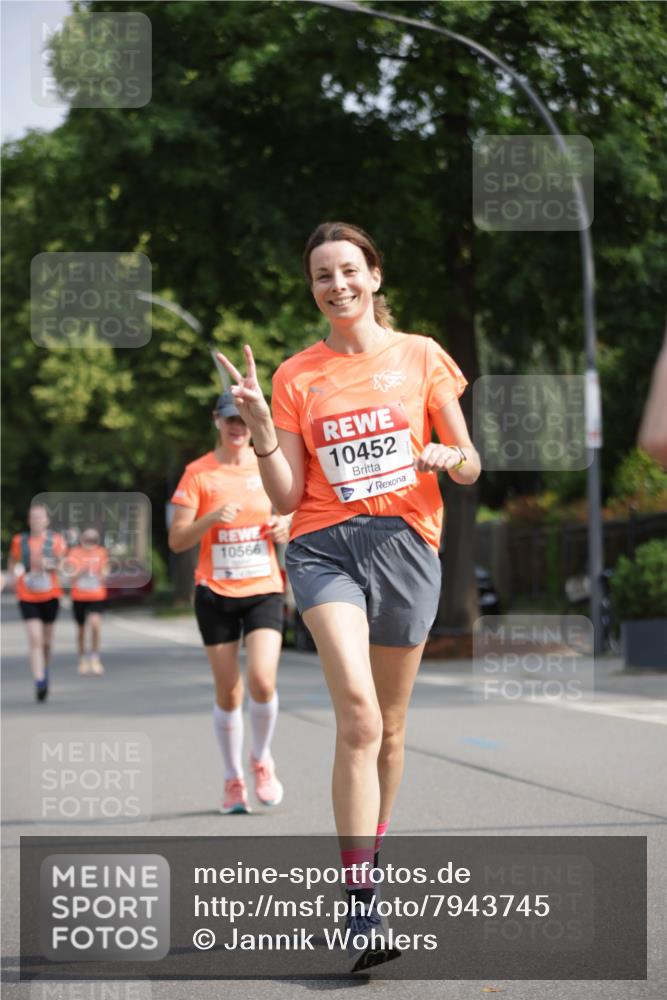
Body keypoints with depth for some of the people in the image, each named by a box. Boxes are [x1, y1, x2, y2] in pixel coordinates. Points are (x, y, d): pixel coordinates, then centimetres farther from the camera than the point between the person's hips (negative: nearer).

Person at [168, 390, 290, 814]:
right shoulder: (199, 473, -2)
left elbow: (292, 515, 18)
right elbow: (176, 540, -5)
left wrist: (287, 527, -5)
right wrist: (211, 518, -22)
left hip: (264, 590, 1)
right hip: (215, 593, 0)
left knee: (262, 680, -16)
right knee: (228, 691, 2)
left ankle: (262, 760, 10)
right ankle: (234, 779, 19)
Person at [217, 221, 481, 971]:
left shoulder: (420, 356, 7)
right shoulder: (296, 376, 8)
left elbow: (470, 466, 9)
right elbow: (286, 496, 4)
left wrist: (450, 458, -13)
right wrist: (262, 431, -12)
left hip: (405, 543, 2)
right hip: (324, 545, -1)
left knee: (387, 727, 9)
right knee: (358, 716, -20)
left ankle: (370, 860, 31)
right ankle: (361, 910, -23)